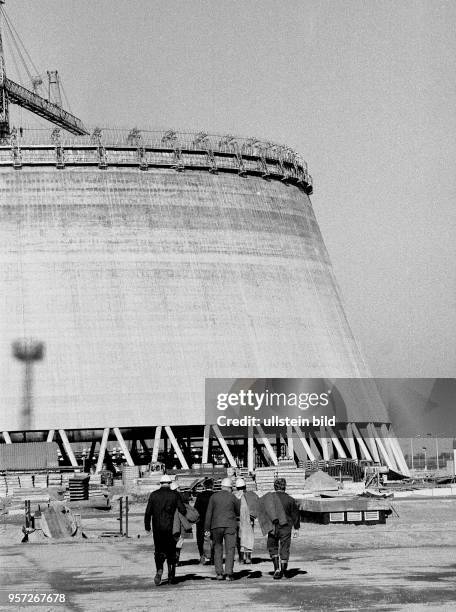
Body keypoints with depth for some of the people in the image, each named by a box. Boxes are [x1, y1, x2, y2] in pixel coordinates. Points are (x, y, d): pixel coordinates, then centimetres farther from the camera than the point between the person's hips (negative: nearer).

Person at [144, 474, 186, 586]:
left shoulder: (153, 495, 1)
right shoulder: (175, 495, -2)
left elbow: (148, 512, 1)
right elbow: (183, 510, -5)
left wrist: (147, 526, 9)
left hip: (157, 529, 0)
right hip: (171, 528, 0)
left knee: (159, 551, 8)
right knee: (171, 552, 11)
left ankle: (159, 570, -16)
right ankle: (171, 577, 12)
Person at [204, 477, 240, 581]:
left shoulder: (214, 497, 3)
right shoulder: (232, 497, 0)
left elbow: (209, 513, 2)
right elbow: (239, 511, 10)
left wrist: (207, 528, 5)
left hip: (216, 525, 1)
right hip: (230, 525, -1)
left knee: (217, 549, 10)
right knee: (230, 549, 0)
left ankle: (219, 573, 4)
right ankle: (229, 572, -11)